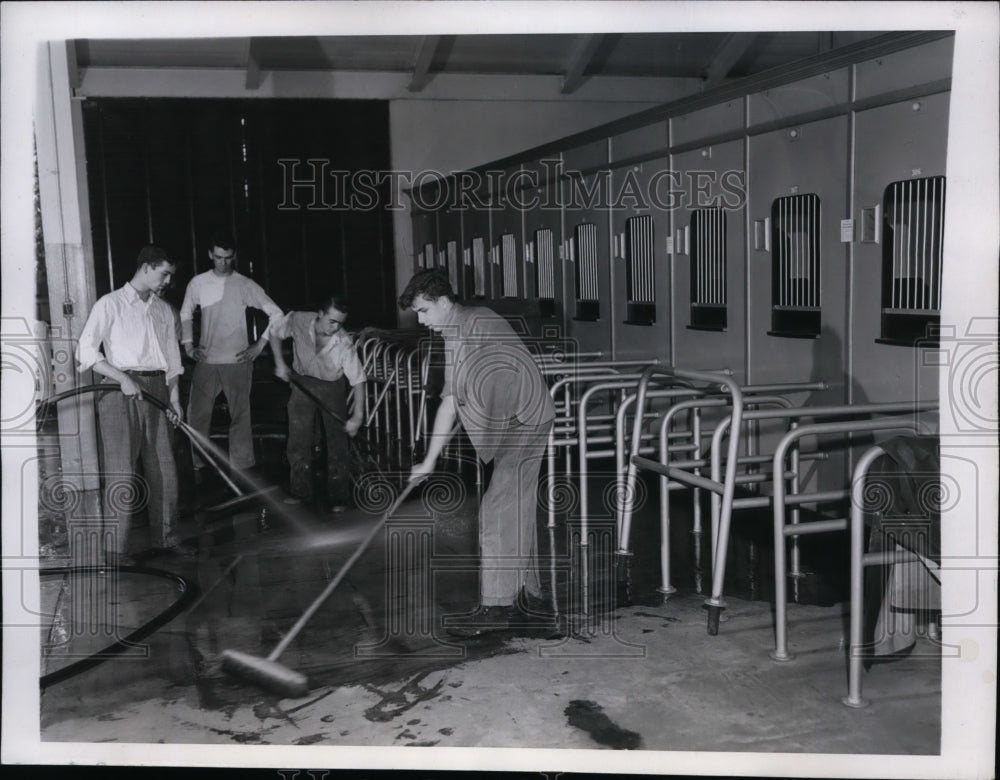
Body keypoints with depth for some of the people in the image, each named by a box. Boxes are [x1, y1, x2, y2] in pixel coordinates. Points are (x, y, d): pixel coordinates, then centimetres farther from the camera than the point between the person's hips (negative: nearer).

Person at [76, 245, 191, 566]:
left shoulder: (163, 309, 16)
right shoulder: (110, 304, -1)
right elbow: (86, 349, -8)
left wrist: (174, 396, 9)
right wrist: (123, 379, -17)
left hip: (155, 389, 6)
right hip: (120, 389, -6)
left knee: (163, 467, 8)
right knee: (121, 471, -6)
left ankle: (165, 535, 21)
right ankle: (115, 549, -1)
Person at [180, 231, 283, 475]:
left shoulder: (245, 285, -3)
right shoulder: (198, 283, 3)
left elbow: (276, 314, -1)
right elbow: (186, 314, 18)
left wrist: (260, 344, -4)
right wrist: (188, 345, 9)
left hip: (237, 361, -2)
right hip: (206, 361, 2)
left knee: (240, 416, 2)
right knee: (196, 415, 3)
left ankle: (241, 468, 12)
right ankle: (195, 467, 15)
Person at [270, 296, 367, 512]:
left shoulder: (344, 343, -29)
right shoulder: (297, 321, -23)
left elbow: (358, 380, -25)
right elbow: (275, 332, -1)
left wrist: (358, 415, -30)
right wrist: (280, 362, -8)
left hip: (332, 387, -2)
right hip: (302, 383, 2)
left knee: (337, 440, -6)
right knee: (298, 439, 5)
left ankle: (338, 498, 4)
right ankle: (300, 492, 19)